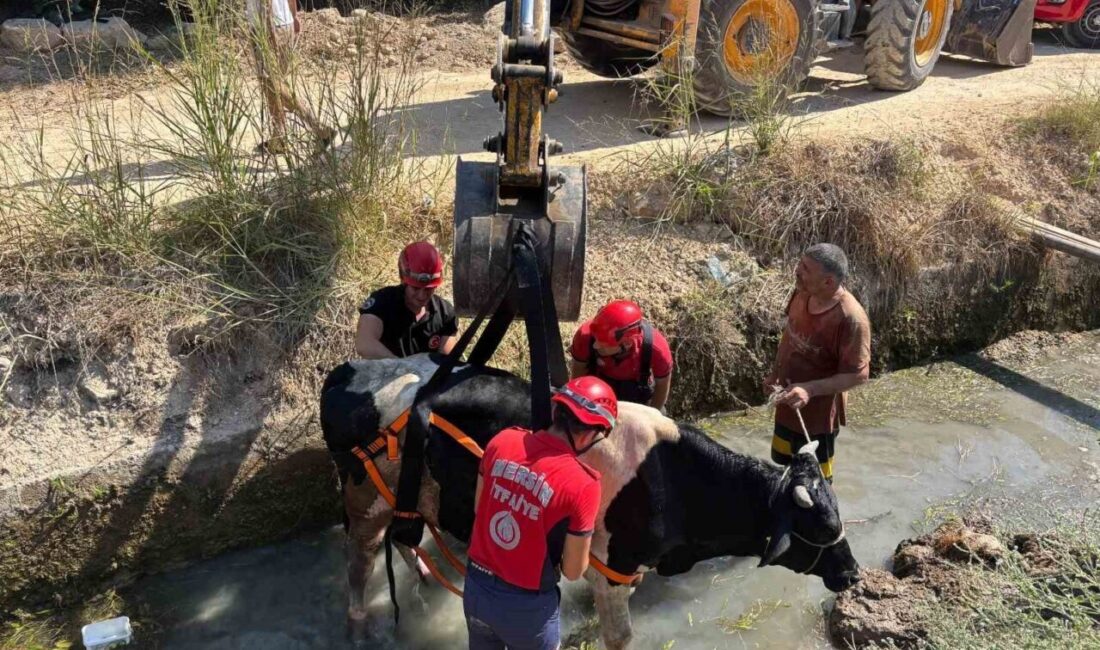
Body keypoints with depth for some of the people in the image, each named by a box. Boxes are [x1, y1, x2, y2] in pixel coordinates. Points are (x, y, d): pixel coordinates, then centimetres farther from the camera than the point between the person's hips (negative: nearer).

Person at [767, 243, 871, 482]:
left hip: (818, 413, -7)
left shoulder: (850, 318, -30)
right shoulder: (803, 293, -9)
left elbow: (858, 374, -25)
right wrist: (775, 373, 5)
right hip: (788, 404, 7)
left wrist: (810, 389, -34)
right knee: (783, 462, 26)